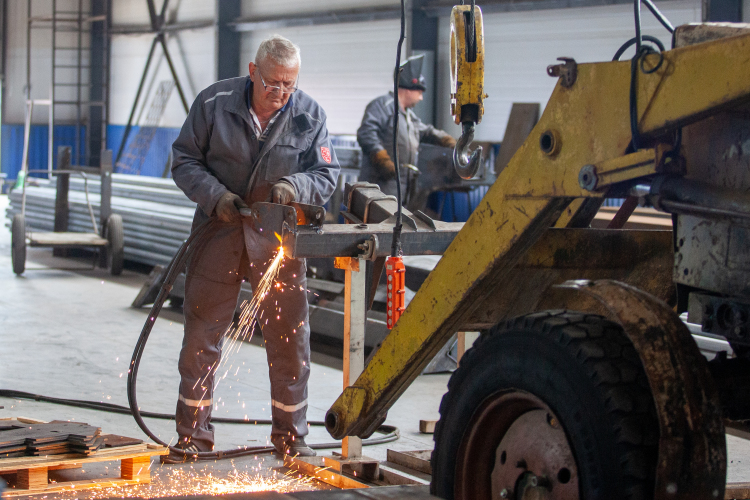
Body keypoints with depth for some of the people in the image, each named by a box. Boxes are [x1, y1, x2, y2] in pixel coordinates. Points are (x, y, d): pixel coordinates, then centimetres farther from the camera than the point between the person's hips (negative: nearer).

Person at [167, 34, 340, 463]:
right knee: (202, 335, 3)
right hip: (220, 231, 0)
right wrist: (216, 196, -16)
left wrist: (294, 186, -22)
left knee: (290, 337, 3)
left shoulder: (310, 115, -4)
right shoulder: (215, 103, -6)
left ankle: (291, 436, 17)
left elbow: (327, 175, -1)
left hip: (279, 238, 0)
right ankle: (193, 435, 16)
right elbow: (185, 161, 0)